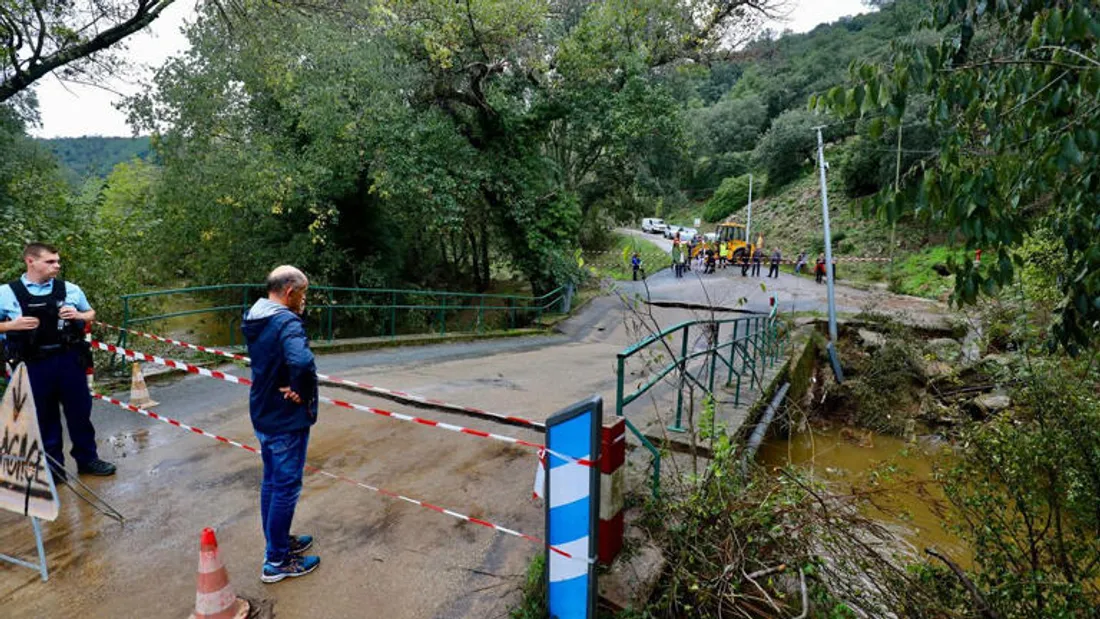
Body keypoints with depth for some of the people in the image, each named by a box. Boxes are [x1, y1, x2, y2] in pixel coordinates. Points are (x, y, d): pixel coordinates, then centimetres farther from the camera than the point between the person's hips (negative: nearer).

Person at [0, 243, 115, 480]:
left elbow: (91, 313, 16)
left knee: (80, 411, 10)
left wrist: (79, 316, -4)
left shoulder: (70, 289, 3)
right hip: (34, 365, -2)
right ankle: (52, 467, 24)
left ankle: (87, 459, 25)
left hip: (69, 360, 2)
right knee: (44, 417, 10)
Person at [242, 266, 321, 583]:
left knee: (271, 482, 21)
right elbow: (302, 361, -43)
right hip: (287, 419, -9)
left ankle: (279, 542, 38)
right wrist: (301, 391, -24)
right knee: (286, 487, 4)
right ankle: (276, 561, 17)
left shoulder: (255, 319, 5)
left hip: (263, 415, 9)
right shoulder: (286, 322, -24)